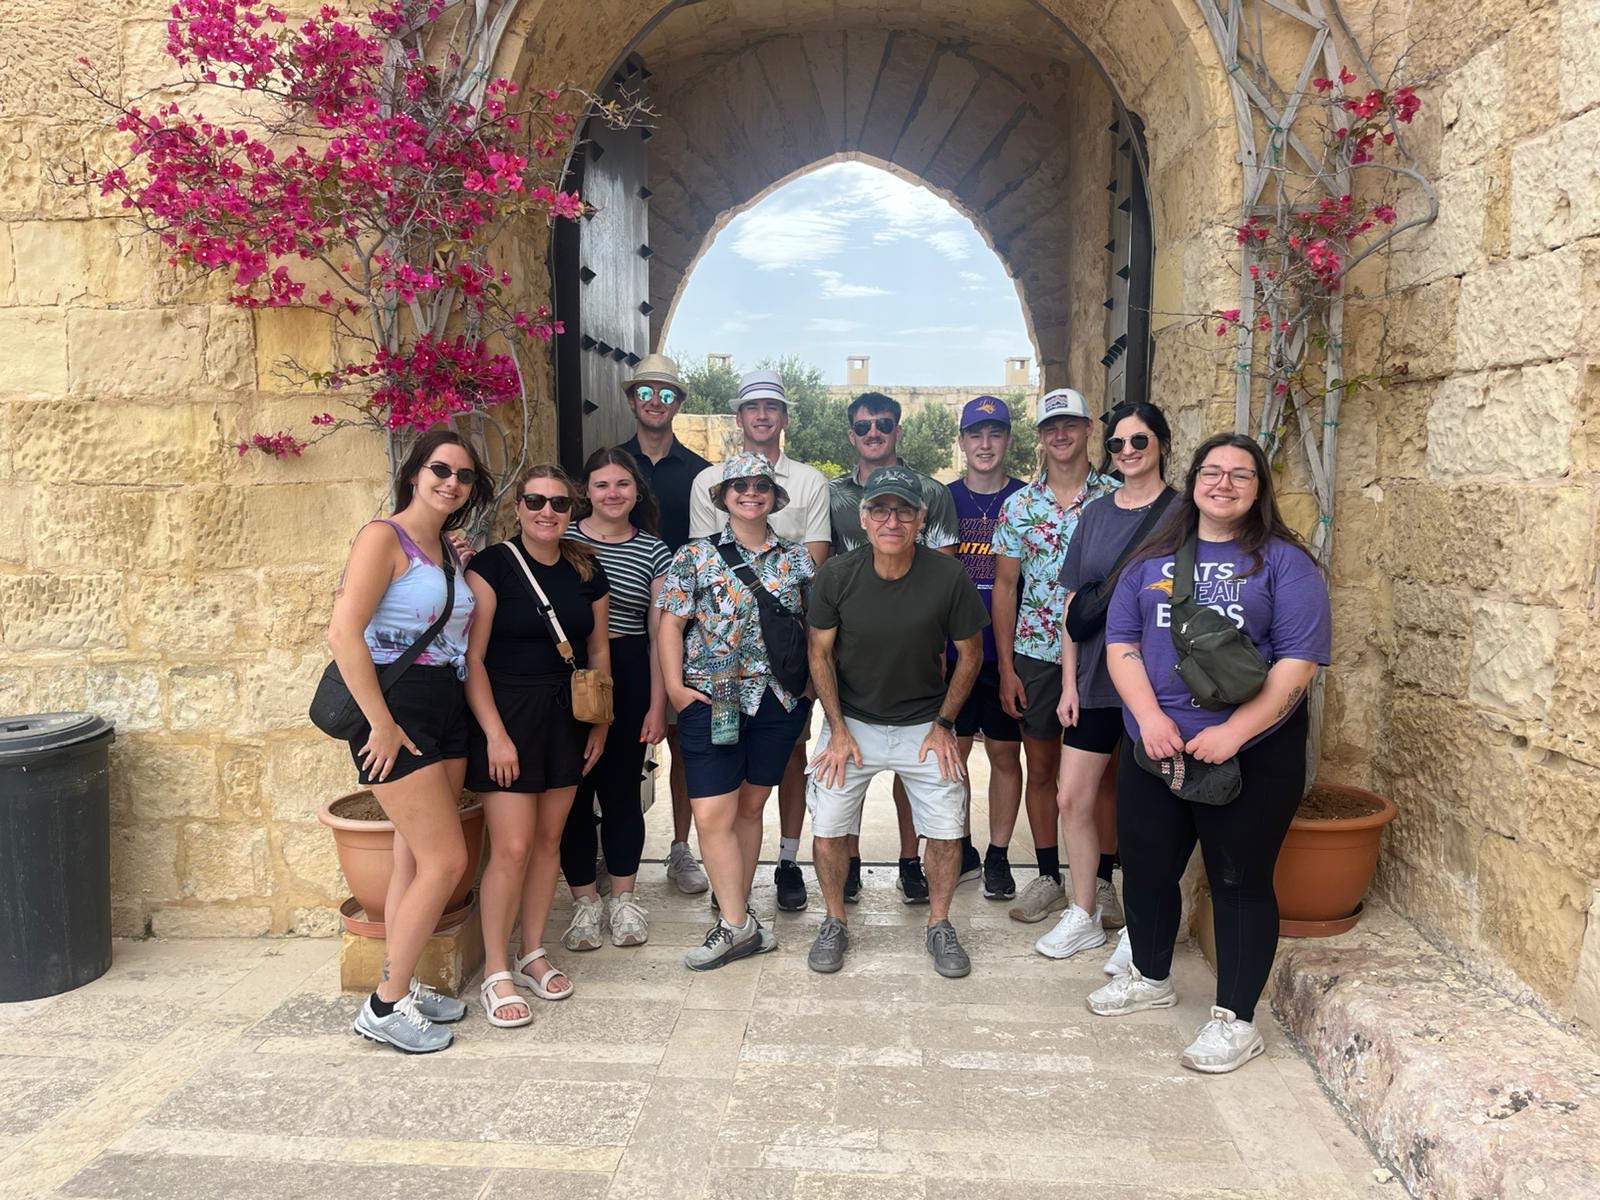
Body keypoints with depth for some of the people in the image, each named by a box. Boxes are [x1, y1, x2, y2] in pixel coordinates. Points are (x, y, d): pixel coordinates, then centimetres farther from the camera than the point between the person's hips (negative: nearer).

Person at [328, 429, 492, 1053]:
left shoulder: (447, 551, 14)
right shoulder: (384, 536, -10)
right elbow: (344, 633, -19)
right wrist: (382, 725, -19)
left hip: (444, 710, 8)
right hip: (396, 712, -8)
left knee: (416, 861, 13)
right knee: (446, 860, -7)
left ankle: (402, 985, 26)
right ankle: (385, 1005, 6)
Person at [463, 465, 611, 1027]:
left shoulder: (586, 572, 6)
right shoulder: (492, 565, -10)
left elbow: (598, 652, 14)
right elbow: (472, 657, -12)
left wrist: (599, 724, 8)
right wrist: (495, 733, -16)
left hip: (565, 716, 5)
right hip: (505, 712, -5)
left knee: (548, 839, 11)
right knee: (512, 847, -7)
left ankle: (533, 954, 26)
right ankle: (496, 973, 8)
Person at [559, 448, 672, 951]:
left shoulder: (655, 552, 5)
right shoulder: (562, 538, 2)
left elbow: (659, 634, 4)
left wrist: (657, 705, 0)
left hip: (628, 676, 0)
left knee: (622, 788, 8)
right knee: (573, 790, 4)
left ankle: (623, 898, 24)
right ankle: (584, 901, 19)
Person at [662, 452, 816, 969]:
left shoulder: (796, 558, 8)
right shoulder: (696, 556, 1)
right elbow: (671, 623, -1)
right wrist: (675, 685, -8)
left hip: (779, 697, 2)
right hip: (712, 700, -2)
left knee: (749, 807, 11)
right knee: (713, 814, -7)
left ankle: (735, 904, 24)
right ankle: (736, 923, 2)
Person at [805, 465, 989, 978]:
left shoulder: (949, 577, -16)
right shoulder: (837, 576, -14)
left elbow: (970, 653, -2)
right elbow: (820, 653, -2)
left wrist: (944, 723, -4)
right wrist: (839, 728, -6)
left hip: (924, 724, 0)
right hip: (852, 721, 0)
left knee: (947, 830, 1)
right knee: (826, 828, -2)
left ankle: (939, 925, 25)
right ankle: (835, 922, 22)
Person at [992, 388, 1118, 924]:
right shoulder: (1018, 505, 4)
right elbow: (1005, 586, 6)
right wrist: (1005, 667, 1)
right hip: (1035, 655, 2)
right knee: (1041, 768, 10)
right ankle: (1048, 876, 23)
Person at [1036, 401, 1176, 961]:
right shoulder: (1096, 513, 10)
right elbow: (1075, 604, 10)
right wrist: (1069, 683, 6)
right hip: (1095, 678, 5)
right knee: (1073, 796, 4)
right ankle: (1086, 913, 20)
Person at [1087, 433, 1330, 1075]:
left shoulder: (1283, 563, -4)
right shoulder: (1154, 558, 8)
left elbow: (1299, 661, -10)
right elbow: (1120, 640, 4)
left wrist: (1234, 731, -19)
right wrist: (1149, 715, -12)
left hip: (1252, 753, -4)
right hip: (1154, 746, 4)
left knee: (1240, 881, 4)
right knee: (1146, 868, 16)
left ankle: (1236, 1018, 19)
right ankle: (1151, 977, 39)